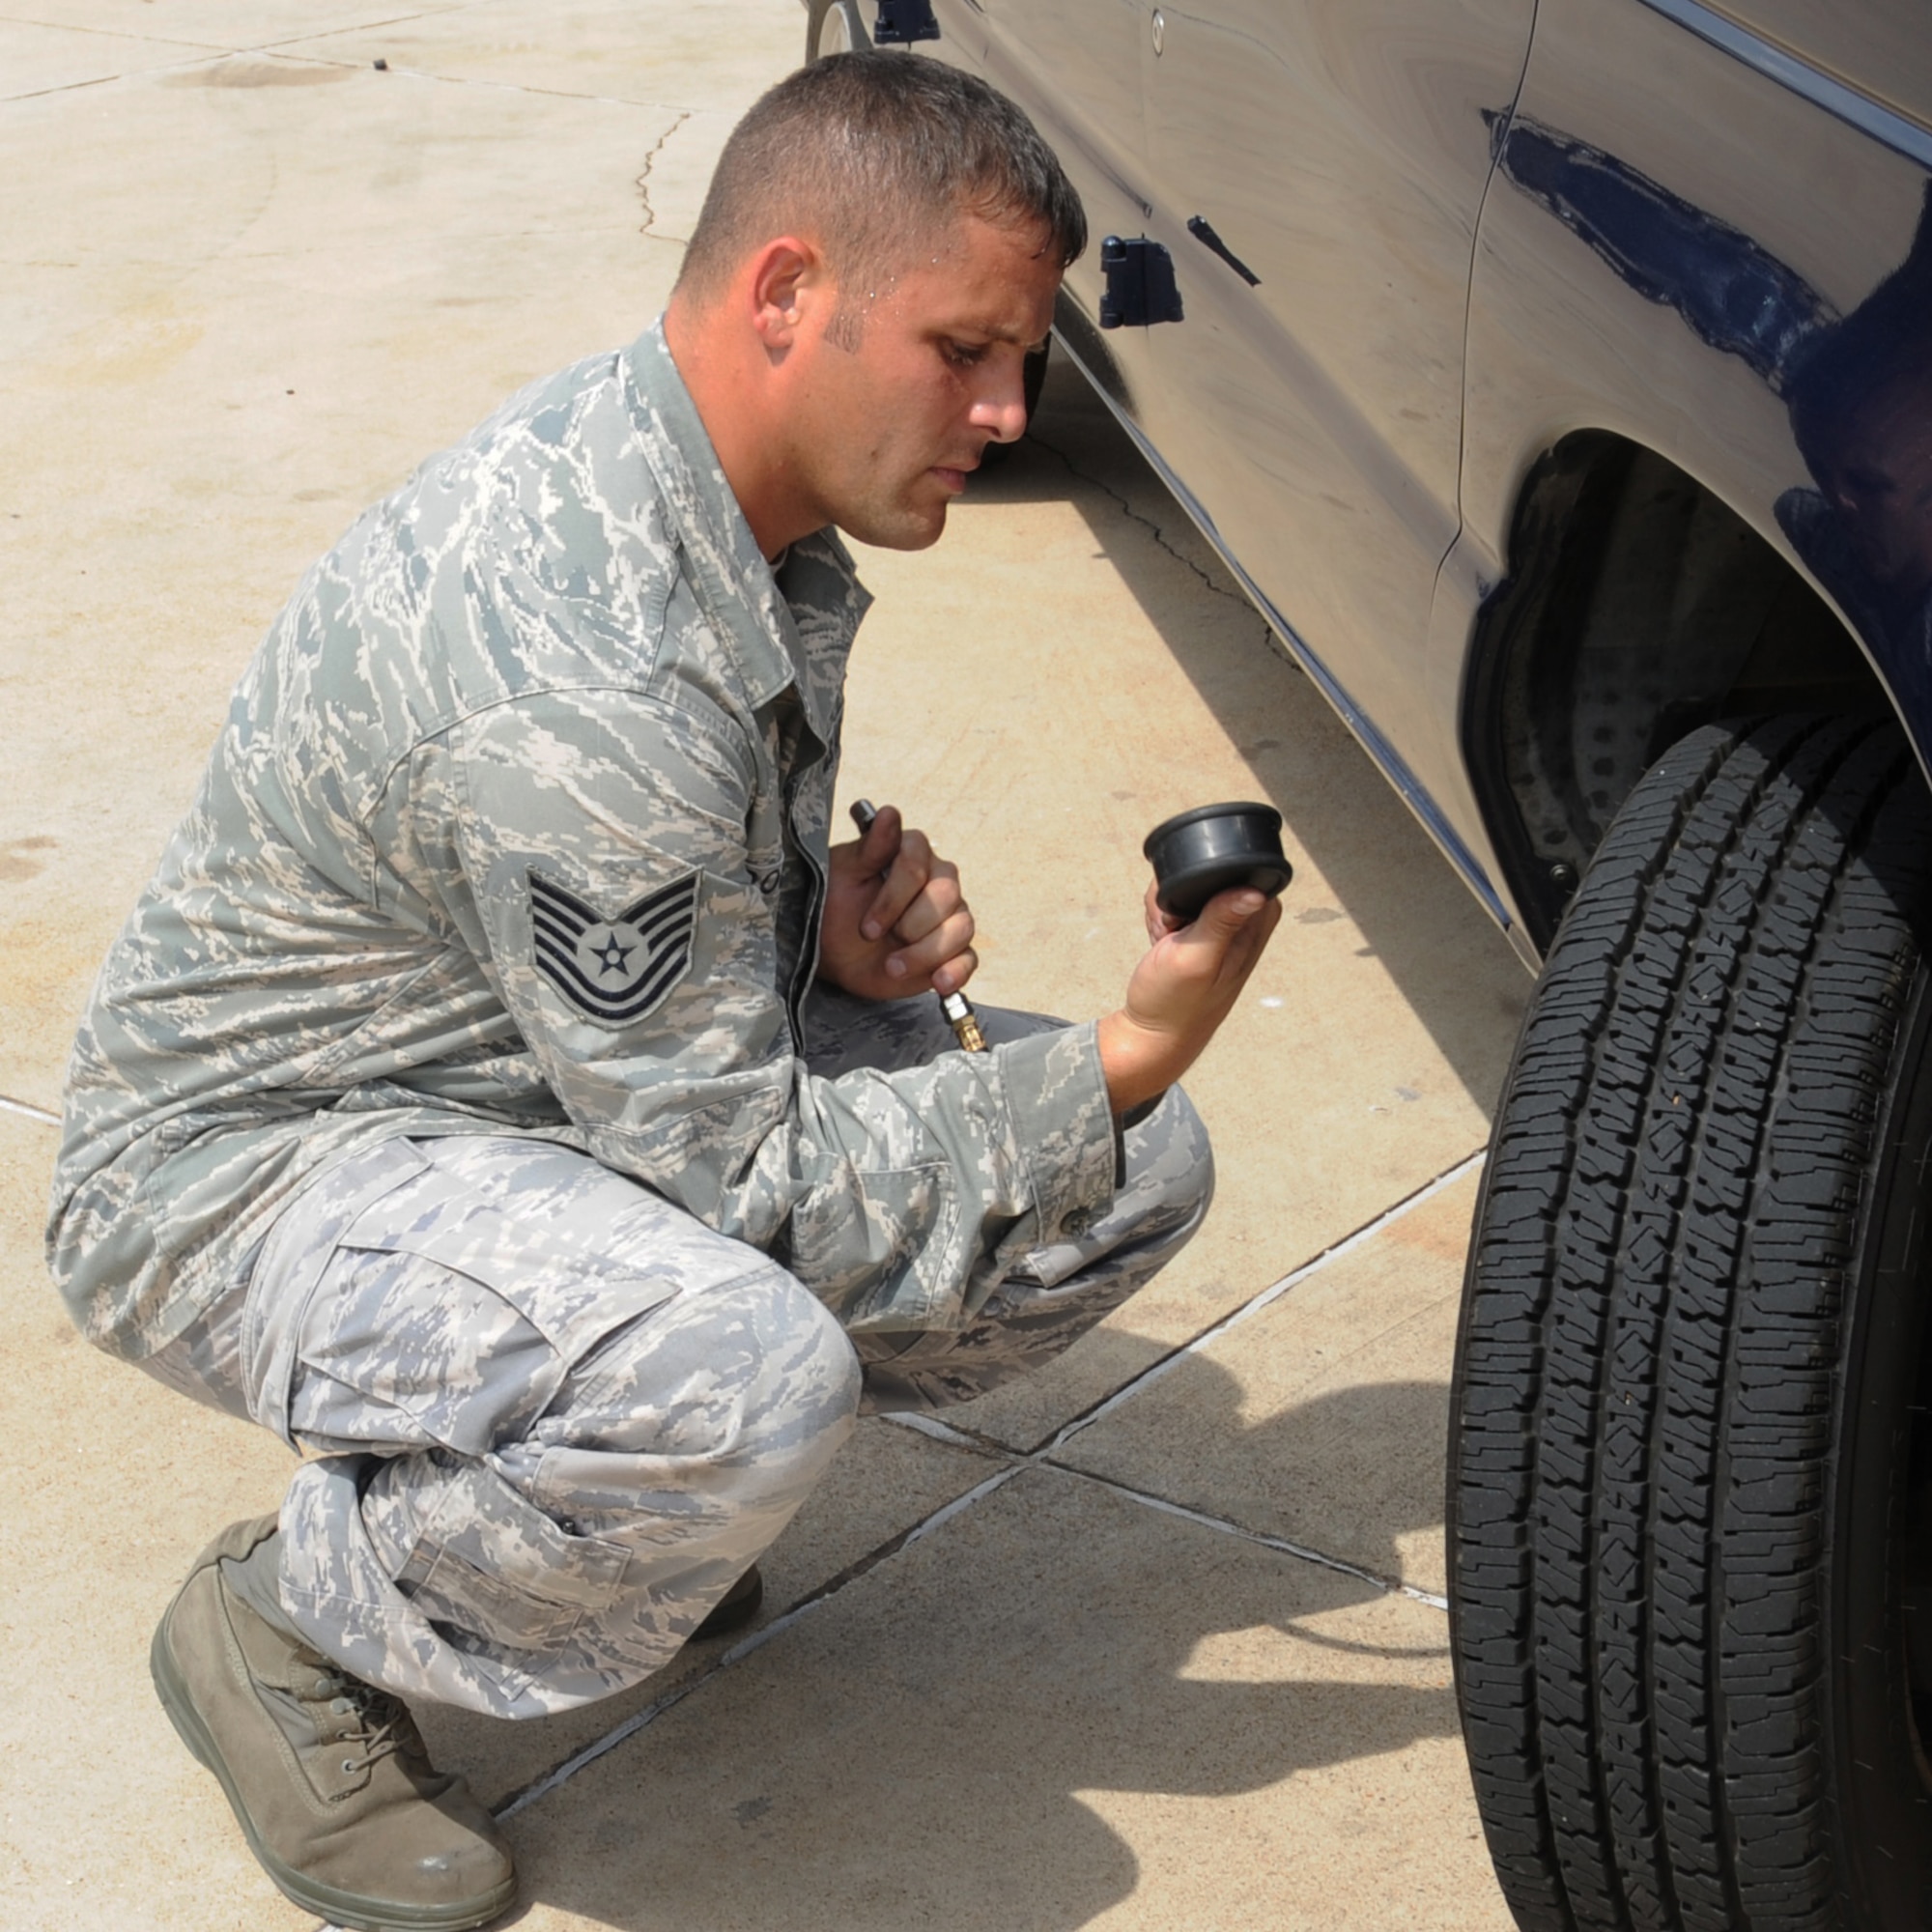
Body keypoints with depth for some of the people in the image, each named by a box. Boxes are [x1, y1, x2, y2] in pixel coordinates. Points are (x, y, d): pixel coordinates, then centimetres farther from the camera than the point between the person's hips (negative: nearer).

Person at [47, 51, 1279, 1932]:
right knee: (746, 1375, -39)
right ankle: (289, 1625, -9)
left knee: (1137, 1170, -4)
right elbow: (738, 1177, -26)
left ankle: (650, 1467, 13)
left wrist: (827, 918, -8)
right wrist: (1117, 1062, -25)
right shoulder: (569, 681, -34)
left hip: (608, 1060, 9)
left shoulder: (754, 501, -4)